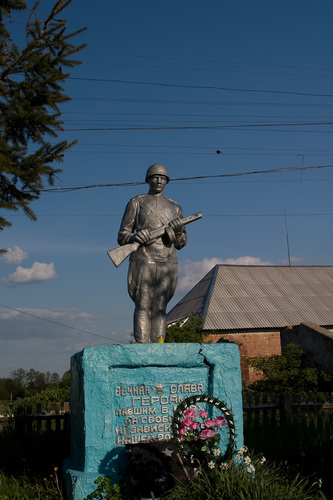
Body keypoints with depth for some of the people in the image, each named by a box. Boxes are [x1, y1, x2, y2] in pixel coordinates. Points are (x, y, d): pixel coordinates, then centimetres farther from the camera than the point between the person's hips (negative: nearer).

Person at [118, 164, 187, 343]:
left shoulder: (175, 208, 21)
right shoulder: (136, 203, 13)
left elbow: (180, 243, 20)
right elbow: (122, 236, 8)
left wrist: (178, 231, -3)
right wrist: (134, 237, -15)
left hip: (167, 263, 2)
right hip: (142, 260, -2)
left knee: (159, 307, -5)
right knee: (143, 306, -10)